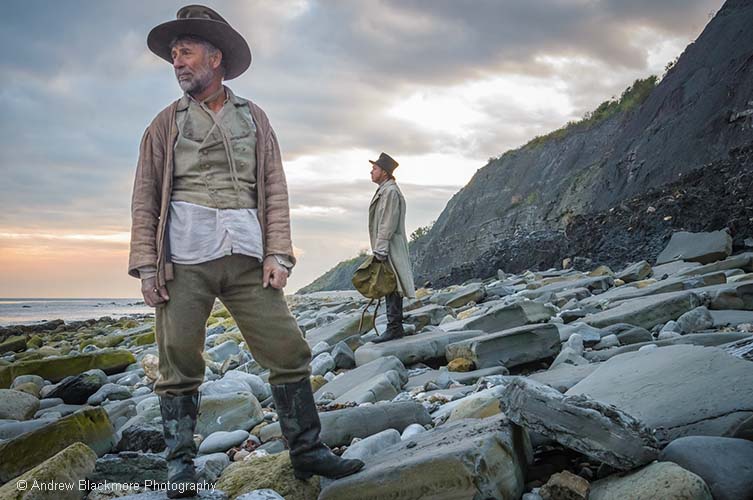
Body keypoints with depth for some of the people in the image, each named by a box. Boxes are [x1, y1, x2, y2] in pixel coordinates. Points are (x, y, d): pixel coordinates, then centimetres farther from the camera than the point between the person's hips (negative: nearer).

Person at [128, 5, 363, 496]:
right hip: (184, 257, -1)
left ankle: (307, 450, 12)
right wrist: (146, 264, -3)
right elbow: (146, 197, 8)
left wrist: (277, 254, -2)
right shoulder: (166, 123, 12)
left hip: (246, 255, 1)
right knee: (179, 362, 1)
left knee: (289, 350, -1)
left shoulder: (253, 117, 15)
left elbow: (275, 188, 9)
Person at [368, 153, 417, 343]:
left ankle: (394, 328, -6)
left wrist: (380, 250, -20)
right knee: (390, 289, 12)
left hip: (390, 250, -10)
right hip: (386, 250, 10)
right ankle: (395, 327, 17)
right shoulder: (383, 191, 19)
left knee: (392, 289, -8)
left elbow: (388, 224, -19)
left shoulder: (391, 192, -13)